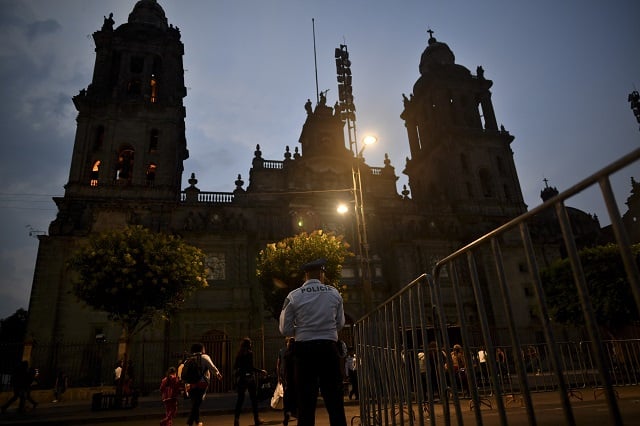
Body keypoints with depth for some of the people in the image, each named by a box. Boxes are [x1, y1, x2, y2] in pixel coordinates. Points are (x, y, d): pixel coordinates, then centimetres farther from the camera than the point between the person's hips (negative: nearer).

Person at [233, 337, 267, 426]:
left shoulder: (239, 354, 6)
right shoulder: (249, 353, -10)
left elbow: (235, 367, 9)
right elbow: (250, 367, -17)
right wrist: (260, 371, -11)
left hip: (240, 378, 5)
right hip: (249, 377, -5)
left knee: (240, 399, 8)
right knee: (253, 398, 6)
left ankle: (236, 419, 0)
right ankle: (256, 419, 13)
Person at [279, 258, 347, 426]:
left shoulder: (294, 296, -2)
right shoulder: (334, 293, 2)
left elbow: (285, 329, 1)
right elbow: (340, 324, 11)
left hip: (304, 350, -1)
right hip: (329, 349, 1)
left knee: (306, 403, 7)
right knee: (335, 402, 10)